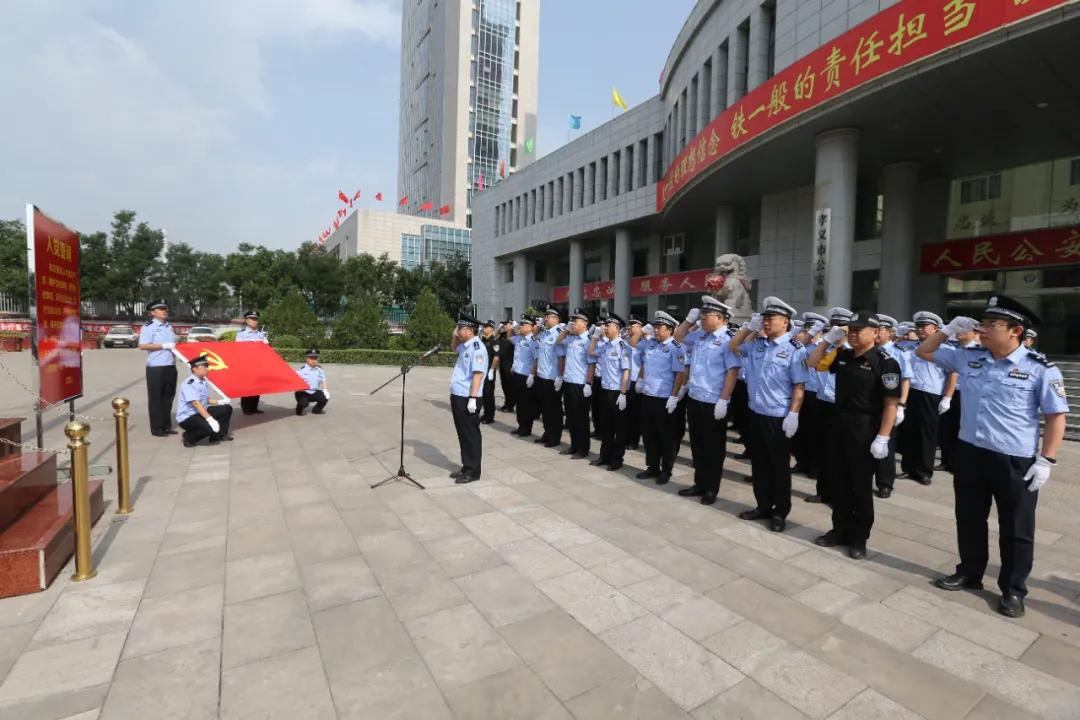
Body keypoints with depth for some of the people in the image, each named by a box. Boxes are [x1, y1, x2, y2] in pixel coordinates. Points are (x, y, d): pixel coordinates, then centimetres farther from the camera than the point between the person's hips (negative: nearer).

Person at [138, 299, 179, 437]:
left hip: (171, 367, 7)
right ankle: (156, 428, 8)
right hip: (156, 368, -6)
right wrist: (164, 345, -15)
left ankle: (167, 425, 20)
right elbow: (142, 346, -15)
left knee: (168, 397, 11)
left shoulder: (169, 327, 16)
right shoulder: (148, 327, -5)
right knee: (156, 398, 1)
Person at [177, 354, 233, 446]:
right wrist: (210, 419, -35)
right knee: (210, 427, -31)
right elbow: (196, 404, -29)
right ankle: (187, 437, -2)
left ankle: (218, 436, 9)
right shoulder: (189, 383, -21)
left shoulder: (204, 381, 7)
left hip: (202, 412, 9)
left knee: (227, 408, 2)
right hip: (187, 417, -9)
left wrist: (219, 402, 2)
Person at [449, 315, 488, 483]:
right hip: (457, 396, 9)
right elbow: (453, 348, 35)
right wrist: (455, 336, 15)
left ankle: (473, 471, 13)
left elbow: (478, 374, -22)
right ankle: (466, 467, 27)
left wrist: (472, 398, -25)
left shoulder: (476, 348, -16)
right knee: (462, 433, 16)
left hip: (467, 398, -9)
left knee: (470, 434, 2)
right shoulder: (464, 346, 12)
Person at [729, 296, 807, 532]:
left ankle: (780, 512, 21)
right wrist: (749, 327, 8)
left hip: (779, 418, -6)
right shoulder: (757, 344, 6)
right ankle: (763, 506, 29)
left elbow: (799, 386, -13)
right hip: (756, 414, 6)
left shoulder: (794, 349, -11)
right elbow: (733, 346, 22)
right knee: (758, 463, 15)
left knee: (779, 466, 7)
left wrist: (793, 414, -18)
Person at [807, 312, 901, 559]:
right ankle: (840, 529, 28)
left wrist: (882, 438, -18)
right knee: (840, 482, 14)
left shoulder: (885, 362, -13)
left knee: (861, 486, 7)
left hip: (865, 429, -6)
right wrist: (829, 339, 2)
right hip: (839, 425, 6)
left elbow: (891, 404, -14)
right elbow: (812, 363, 14)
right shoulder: (843, 356, 5)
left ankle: (859, 538, 22)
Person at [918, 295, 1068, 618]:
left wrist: (1046, 461, -11)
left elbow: (1056, 416, -7)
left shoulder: (1040, 368, -10)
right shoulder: (967, 357, 1)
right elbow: (924, 352, 13)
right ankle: (969, 573, 34)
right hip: (969, 453, 4)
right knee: (969, 519, 17)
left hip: (1016, 461, -4)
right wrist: (949, 329, -2)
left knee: (1016, 530, 11)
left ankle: (1013, 590, 28)